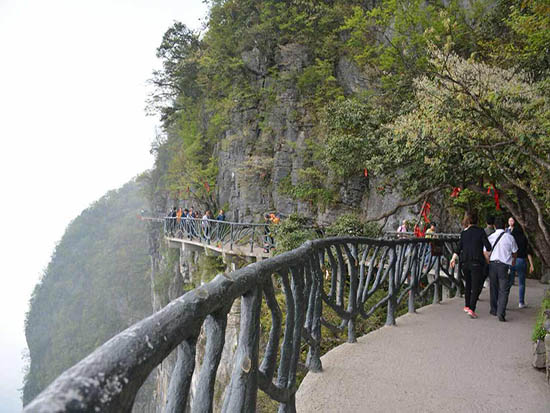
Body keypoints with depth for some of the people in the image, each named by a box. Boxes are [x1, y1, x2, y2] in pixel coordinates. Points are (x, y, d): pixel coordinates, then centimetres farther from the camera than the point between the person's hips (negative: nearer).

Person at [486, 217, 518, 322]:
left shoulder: (490, 237, 2)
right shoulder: (509, 237, 0)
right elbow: (514, 252, 14)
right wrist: (513, 261, 34)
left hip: (492, 264, 2)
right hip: (504, 265, -2)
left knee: (493, 288, 17)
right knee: (503, 290, 1)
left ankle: (494, 310, 31)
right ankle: (501, 313, -11)